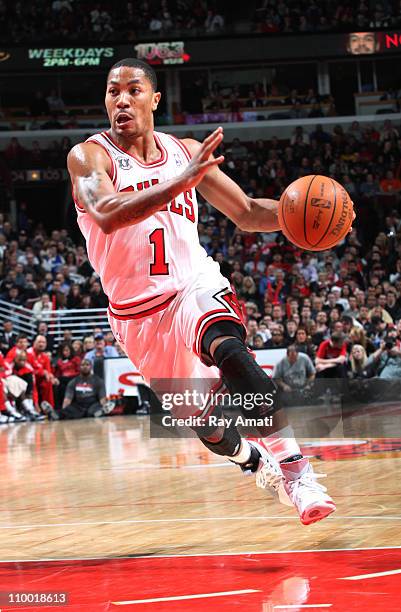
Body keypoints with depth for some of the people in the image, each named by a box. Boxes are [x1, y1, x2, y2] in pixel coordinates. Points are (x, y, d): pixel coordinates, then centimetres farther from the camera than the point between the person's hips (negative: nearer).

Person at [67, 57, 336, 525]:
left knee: (227, 349, -34)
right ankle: (251, 460, 41)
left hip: (196, 285, 0)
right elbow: (107, 215, -30)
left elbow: (247, 213, 11)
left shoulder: (186, 152, 4)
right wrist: (181, 182, -44)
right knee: (202, 421, 5)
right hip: (138, 310, 0)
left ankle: (294, 469, -38)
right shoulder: (89, 156, -9)